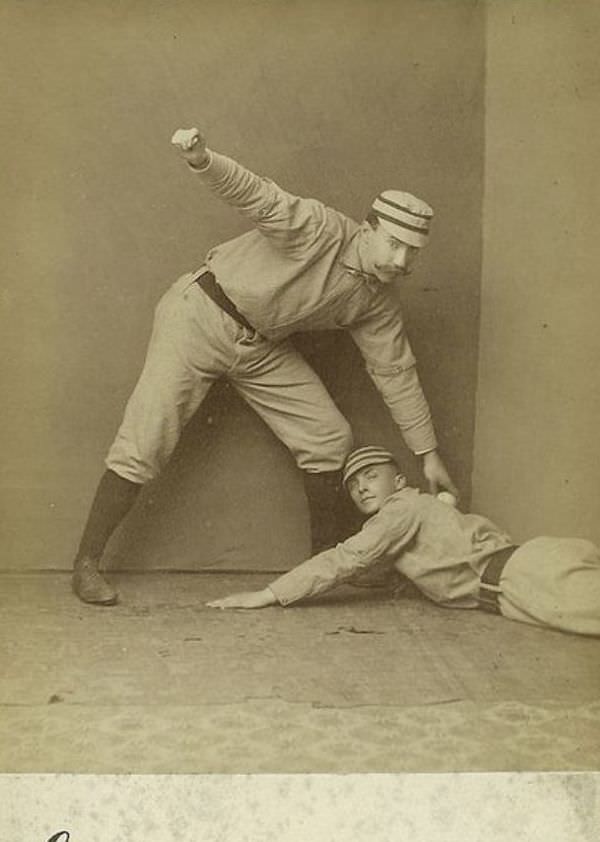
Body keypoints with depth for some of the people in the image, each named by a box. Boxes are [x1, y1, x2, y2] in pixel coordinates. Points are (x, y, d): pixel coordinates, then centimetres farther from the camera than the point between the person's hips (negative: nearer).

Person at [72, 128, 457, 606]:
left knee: (330, 437, -1)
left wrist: (428, 454, 6)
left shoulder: (377, 302, -2)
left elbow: (397, 373, 4)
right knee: (143, 446, -10)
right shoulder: (317, 227, -21)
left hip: (263, 347, 7)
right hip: (202, 316, -6)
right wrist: (202, 160, -55)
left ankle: (326, 559, 16)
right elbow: (254, 193, -33)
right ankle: (87, 564, 4)